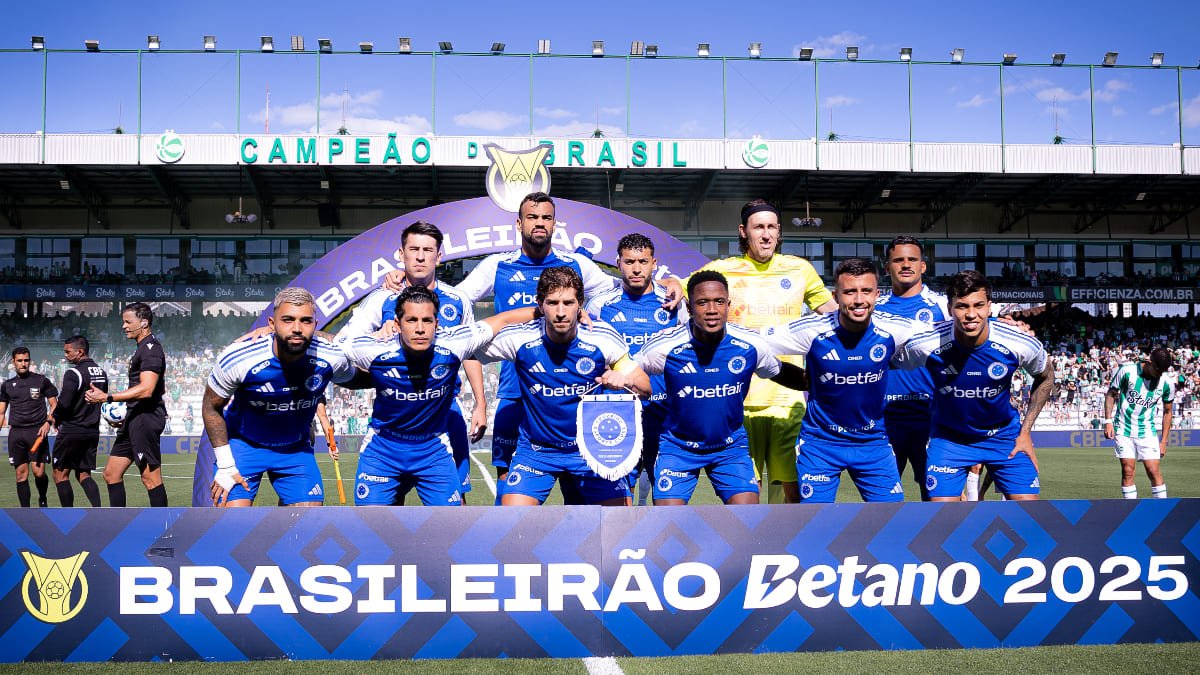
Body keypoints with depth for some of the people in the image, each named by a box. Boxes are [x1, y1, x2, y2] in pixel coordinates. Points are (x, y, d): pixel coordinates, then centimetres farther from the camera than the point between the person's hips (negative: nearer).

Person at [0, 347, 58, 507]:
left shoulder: (42, 380, 4)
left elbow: (55, 405, 5)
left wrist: (48, 422, -11)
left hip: (37, 432, -3)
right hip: (16, 433, 3)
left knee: (39, 472, -11)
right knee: (21, 474, 1)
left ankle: (42, 500, 18)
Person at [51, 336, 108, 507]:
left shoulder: (74, 373, -15)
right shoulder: (102, 372, 9)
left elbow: (64, 403, -19)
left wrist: (56, 419, 0)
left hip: (72, 430, -7)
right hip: (93, 431, 7)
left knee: (60, 474, 5)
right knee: (84, 474, 12)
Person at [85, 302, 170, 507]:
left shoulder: (151, 349, -13)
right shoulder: (144, 348, 19)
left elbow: (146, 390, -24)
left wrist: (108, 397, -22)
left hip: (146, 418, -11)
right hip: (135, 418, 11)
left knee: (150, 478, -8)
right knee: (111, 473, 12)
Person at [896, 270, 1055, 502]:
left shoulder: (1020, 344, -20)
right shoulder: (926, 345, -24)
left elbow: (1045, 377, 2)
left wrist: (1025, 431, 0)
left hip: (1004, 437, 1)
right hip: (948, 438, -1)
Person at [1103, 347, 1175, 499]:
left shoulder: (1167, 383, -5)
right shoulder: (1127, 371, -11)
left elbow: (1167, 412, 7)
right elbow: (1111, 394, 2)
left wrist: (1163, 441, 5)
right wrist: (1108, 421, -6)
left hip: (1147, 432, 1)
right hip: (1123, 429, -1)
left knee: (1154, 470, -5)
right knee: (1127, 470, -5)